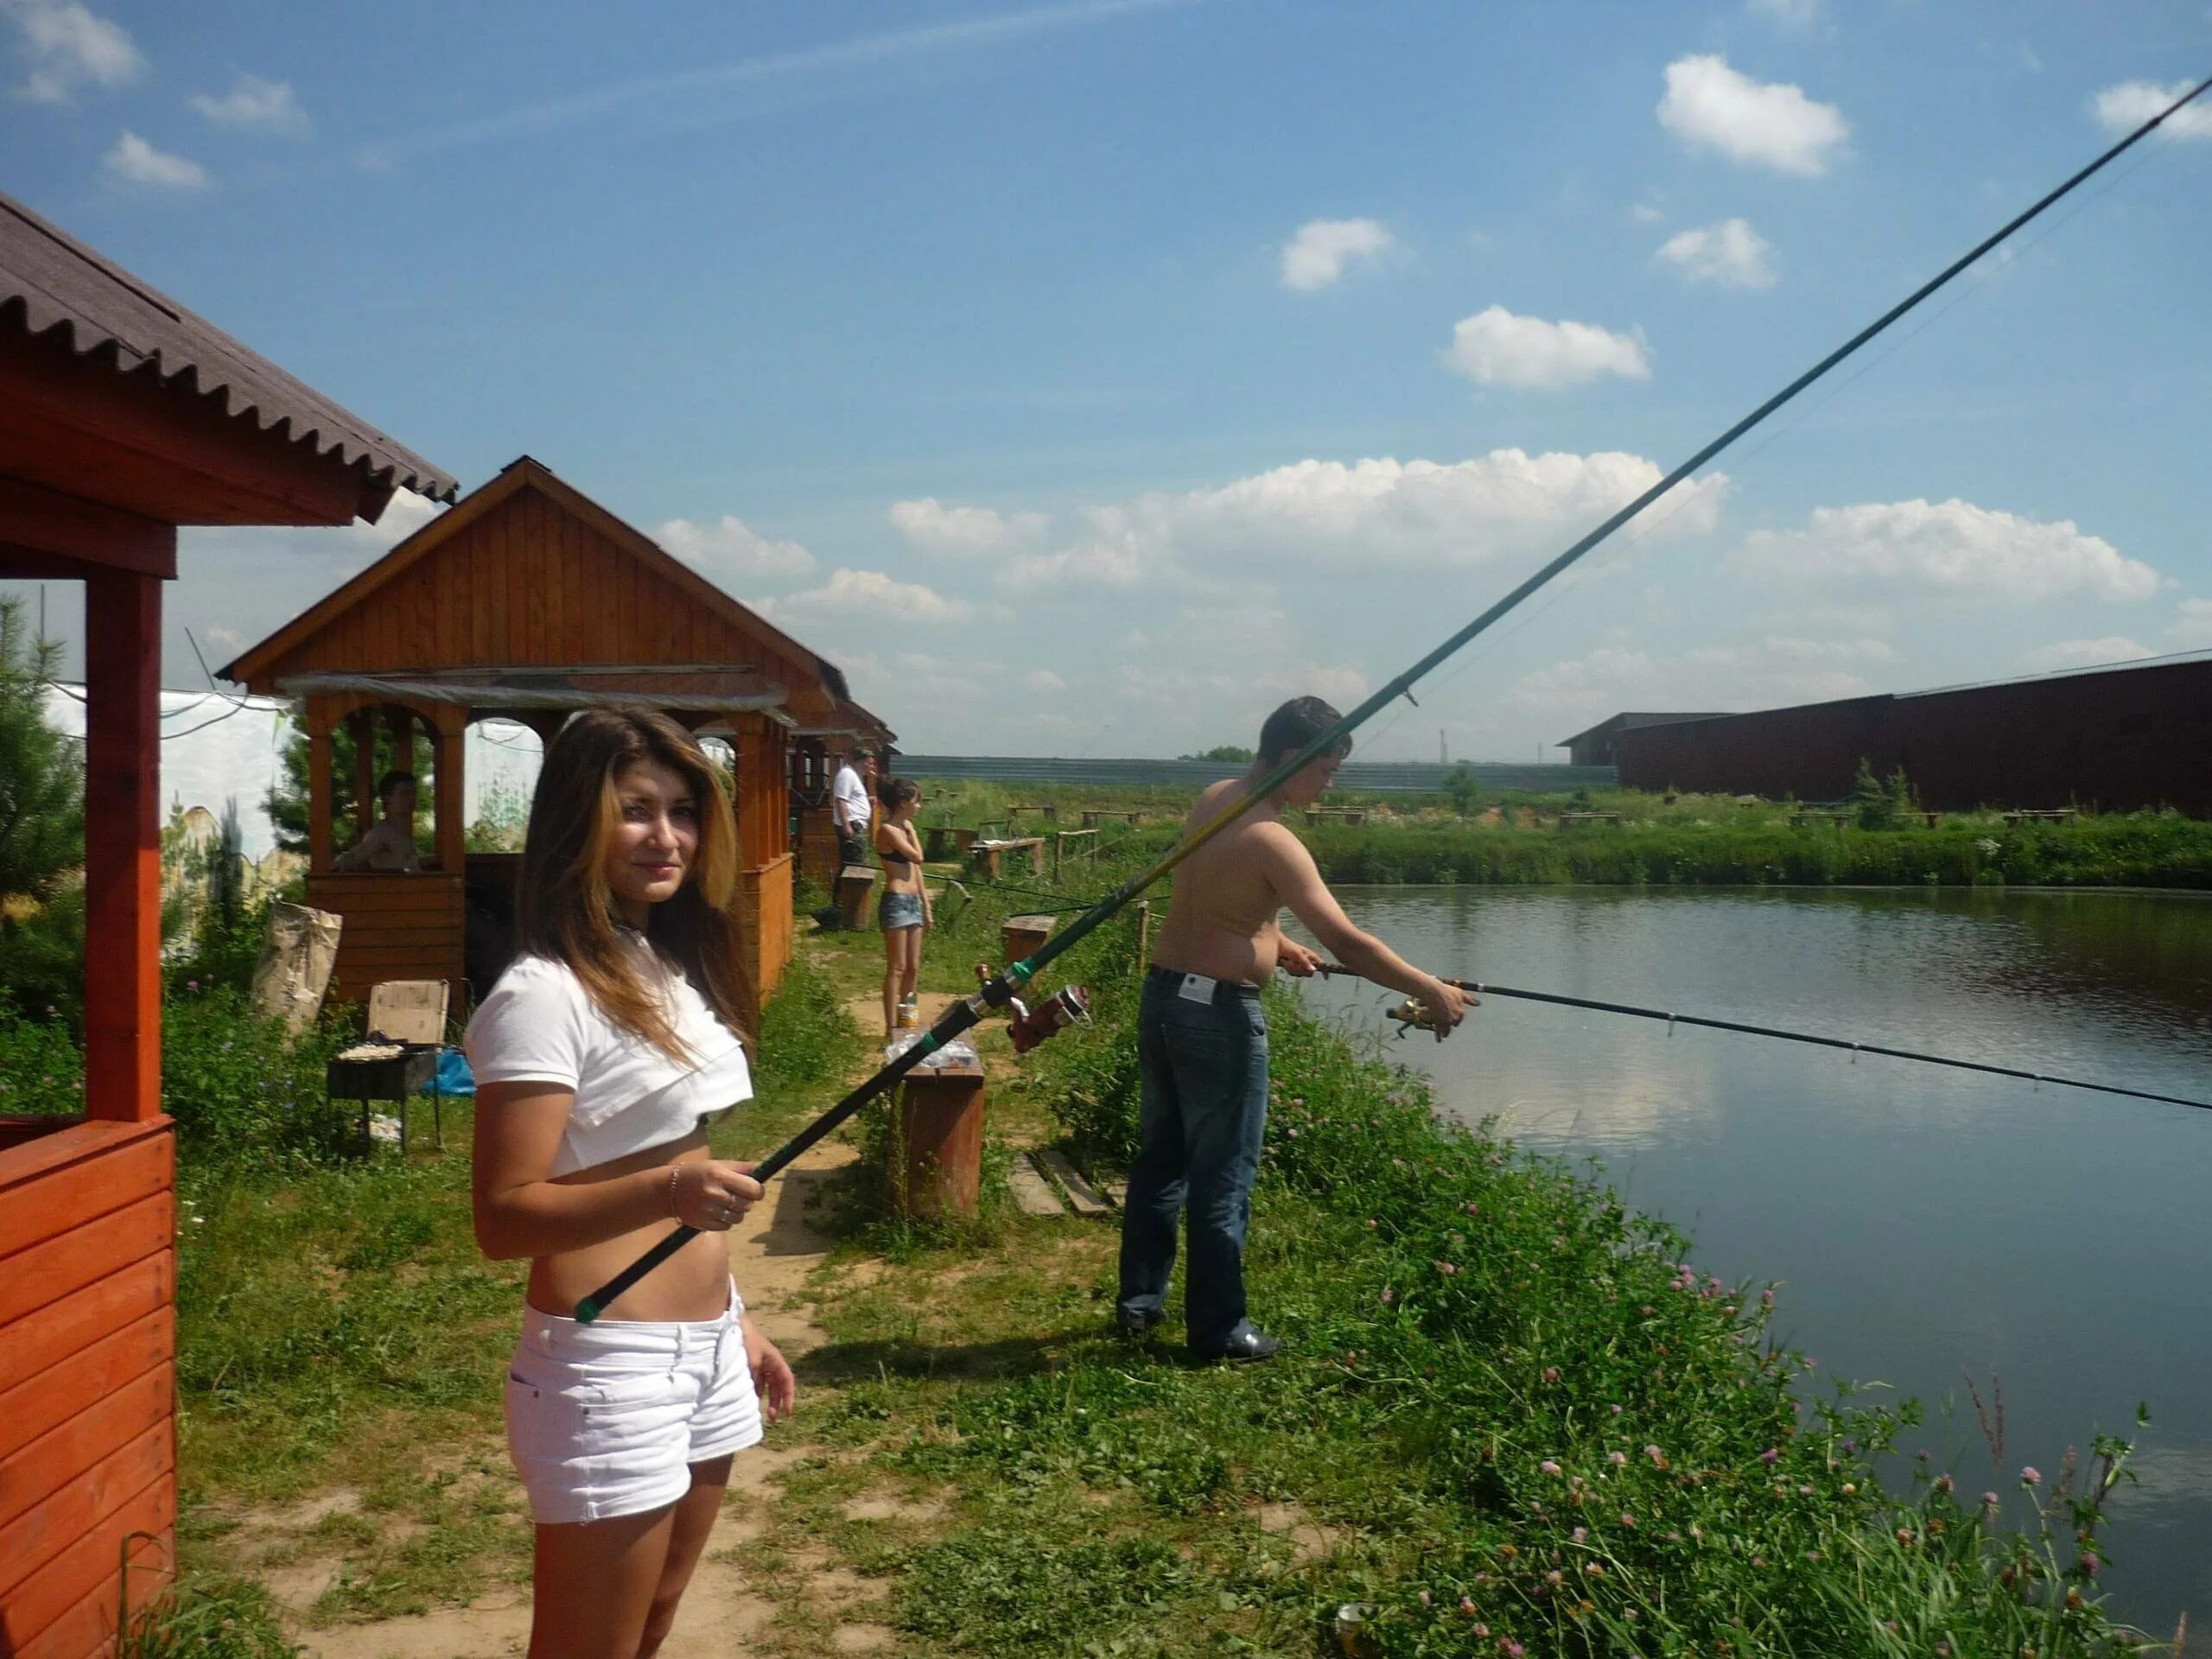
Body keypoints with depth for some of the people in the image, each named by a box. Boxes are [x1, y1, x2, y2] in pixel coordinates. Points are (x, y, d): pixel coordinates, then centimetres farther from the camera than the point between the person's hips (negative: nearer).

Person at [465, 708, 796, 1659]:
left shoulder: (674, 968, 8)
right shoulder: (543, 996, -18)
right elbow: (503, 1220, -21)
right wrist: (663, 1192, -35)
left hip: (703, 1350, 8)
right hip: (606, 1367, -8)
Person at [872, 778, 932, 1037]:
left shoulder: (904, 828, 16)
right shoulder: (887, 830, -10)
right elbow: (918, 857, -18)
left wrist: (927, 907, 18)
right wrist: (911, 830, -4)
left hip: (913, 901, 9)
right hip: (895, 901, -9)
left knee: (913, 968, 10)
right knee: (897, 968, -7)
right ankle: (891, 1028, -5)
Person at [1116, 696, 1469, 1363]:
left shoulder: (1213, 800, 7)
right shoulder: (1272, 841, -19)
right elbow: (1349, 943, -23)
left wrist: (1277, 945, 20)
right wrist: (1432, 991, -15)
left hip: (1164, 992, 9)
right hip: (1219, 1010, -9)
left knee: (1160, 1157, 18)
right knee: (1223, 1177, 2)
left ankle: (1139, 1301, 28)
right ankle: (1218, 1327, 12)